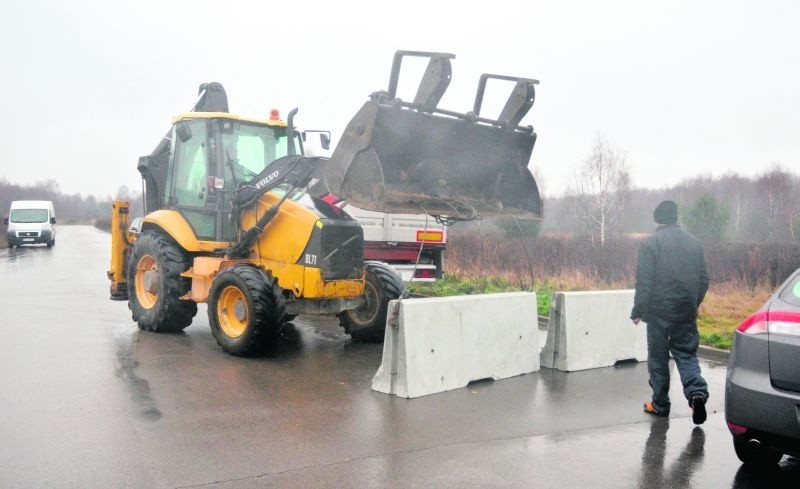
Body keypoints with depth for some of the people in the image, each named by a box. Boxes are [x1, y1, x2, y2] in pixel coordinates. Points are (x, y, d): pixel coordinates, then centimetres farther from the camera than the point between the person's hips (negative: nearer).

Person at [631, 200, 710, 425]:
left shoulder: (650, 243, -9)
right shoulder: (694, 242, 8)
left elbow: (644, 282, -12)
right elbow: (704, 279, 13)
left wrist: (638, 311, -6)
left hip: (660, 310, -4)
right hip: (687, 313, 4)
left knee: (658, 357, 7)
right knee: (686, 353, 12)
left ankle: (660, 404, 16)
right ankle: (697, 392, -9)